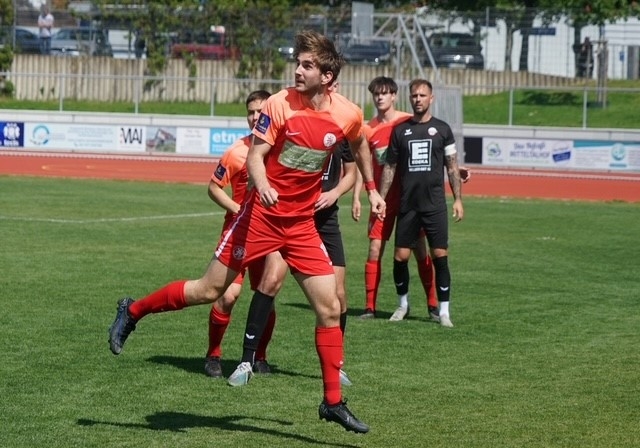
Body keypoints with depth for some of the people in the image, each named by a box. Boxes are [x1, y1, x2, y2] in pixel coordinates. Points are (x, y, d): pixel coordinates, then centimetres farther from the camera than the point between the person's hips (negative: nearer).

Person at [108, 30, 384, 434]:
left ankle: (333, 402, 6)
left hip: (302, 223, 3)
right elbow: (255, 156, -14)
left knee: (330, 307, -2)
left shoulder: (348, 115, -4)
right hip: (262, 214, -3)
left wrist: (372, 189, 23)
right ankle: (133, 312, 20)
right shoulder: (281, 104, -13)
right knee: (210, 289, -1)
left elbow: (360, 145, 20)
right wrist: (263, 187, -34)